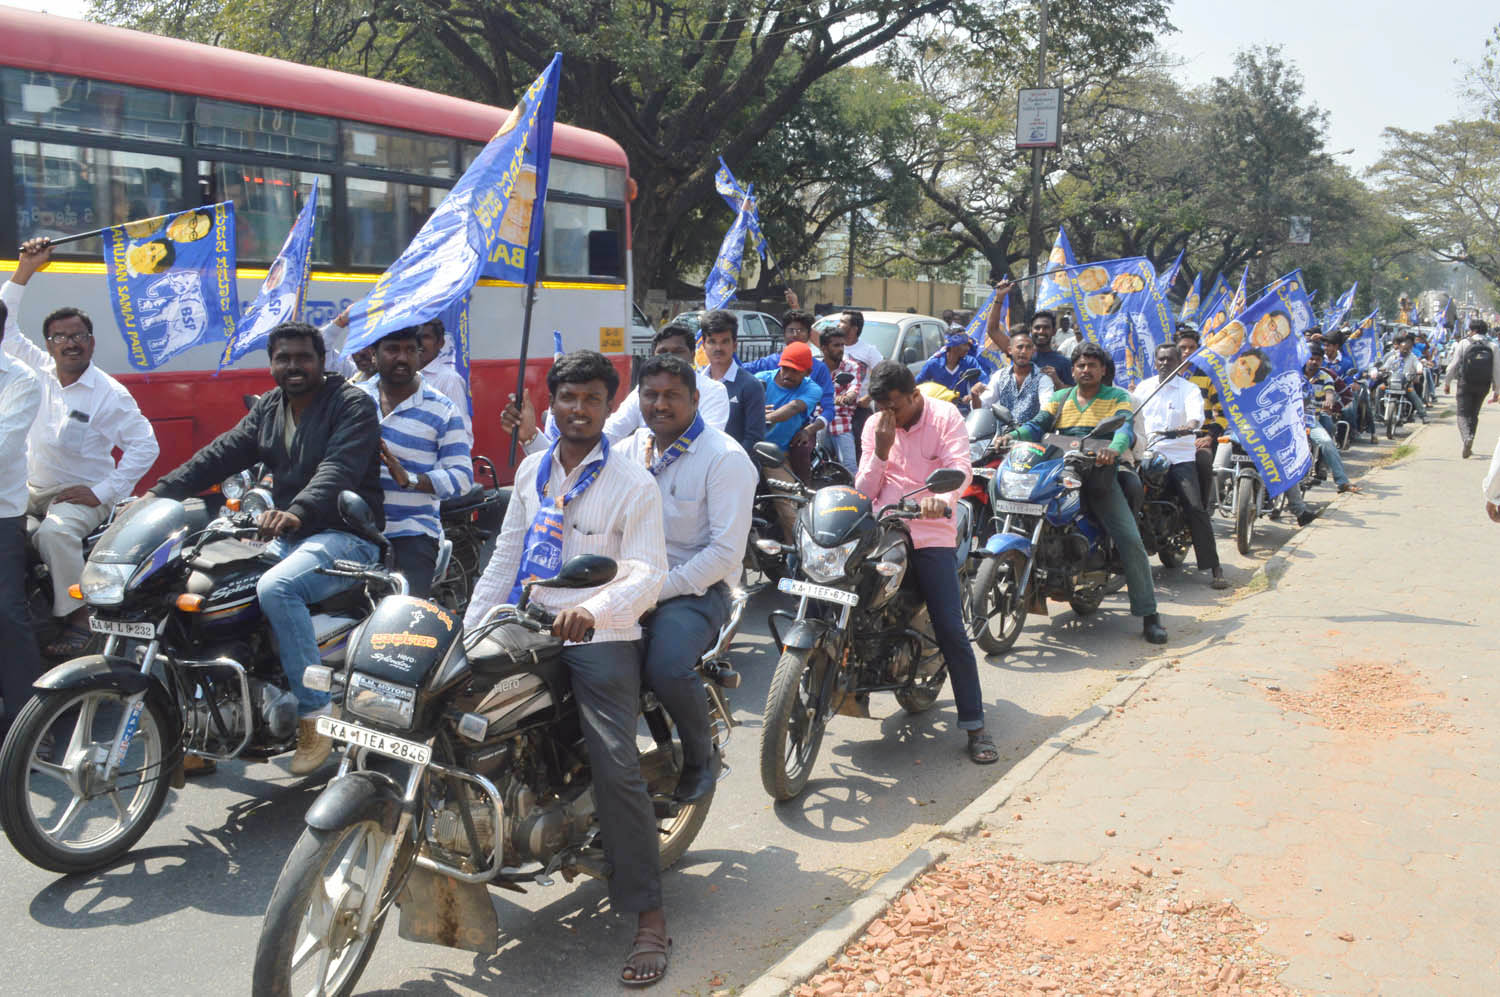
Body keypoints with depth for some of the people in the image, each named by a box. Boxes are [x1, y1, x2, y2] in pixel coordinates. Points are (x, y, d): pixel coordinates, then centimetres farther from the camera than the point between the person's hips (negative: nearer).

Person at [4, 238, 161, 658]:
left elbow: (146, 446, -12)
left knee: (55, 532, -34)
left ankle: (76, 619, -24)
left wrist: (103, 493, -17)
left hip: (82, 494, -6)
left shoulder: (110, 393, -8)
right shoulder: (39, 371, 7)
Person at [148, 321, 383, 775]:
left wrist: (297, 512, -42)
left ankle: (316, 715, -26)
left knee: (276, 588, -33)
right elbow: (219, 456, 9)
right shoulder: (267, 409, 15)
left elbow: (339, 469, -24)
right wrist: (158, 494, -4)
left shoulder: (353, 404, -8)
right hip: (287, 536, 8)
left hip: (345, 536, -8)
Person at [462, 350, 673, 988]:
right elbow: (505, 557, 16)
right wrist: (469, 628, 6)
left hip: (602, 639, -6)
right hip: (527, 630, 6)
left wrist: (592, 609, -32)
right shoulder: (532, 470, 14)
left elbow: (648, 574, -14)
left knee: (615, 768, -16)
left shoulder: (633, 482, -5)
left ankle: (649, 916, -8)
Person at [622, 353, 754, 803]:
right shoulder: (629, 449, 13)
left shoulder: (725, 458, -9)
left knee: (667, 669, -31)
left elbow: (727, 551, -15)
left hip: (698, 586, -6)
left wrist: (659, 588, -18)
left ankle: (701, 758, 0)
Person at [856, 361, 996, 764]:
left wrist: (942, 496, -36)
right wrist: (881, 451, -7)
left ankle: (974, 724, -2)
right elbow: (864, 491, 9)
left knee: (951, 630, -9)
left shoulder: (945, 417, 2)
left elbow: (961, 467, -14)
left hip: (932, 536, -3)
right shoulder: (875, 426, 12)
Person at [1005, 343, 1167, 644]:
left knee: (1130, 540, -14)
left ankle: (1148, 614, -9)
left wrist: (1114, 448, -33)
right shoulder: (1060, 398, 19)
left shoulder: (1117, 397, 10)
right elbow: (1038, 425, 4)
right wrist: (1013, 436, -18)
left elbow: (1126, 427, -9)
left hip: (1099, 475, -3)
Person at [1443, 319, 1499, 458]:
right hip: (1483, 386, 3)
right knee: (1473, 414, 16)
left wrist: (1447, 382, 7)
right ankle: (1467, 447, 18)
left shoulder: (1464, 343, -4)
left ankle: (1467, 437, -29)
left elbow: (1453, 365, -4)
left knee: (1463, 414, 0)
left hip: (1466, 384, -3)